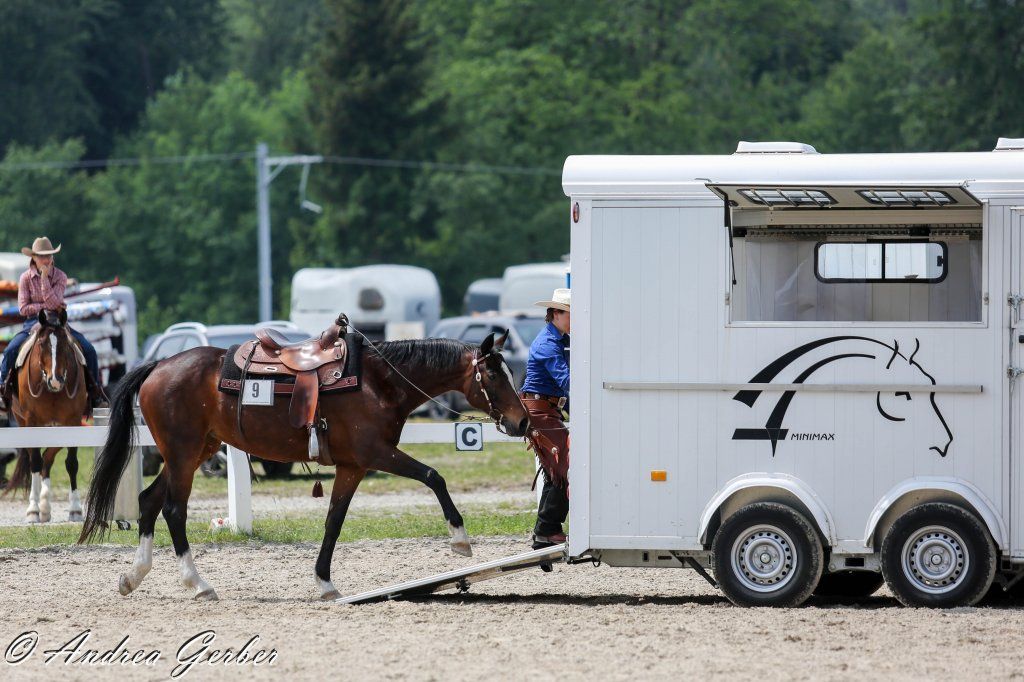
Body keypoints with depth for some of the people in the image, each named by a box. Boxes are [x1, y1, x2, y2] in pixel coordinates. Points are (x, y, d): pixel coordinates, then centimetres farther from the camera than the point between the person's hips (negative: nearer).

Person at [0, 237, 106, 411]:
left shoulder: (60, 277, -3)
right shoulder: (26, 278, -2)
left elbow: (53, 302, -17)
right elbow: (23, 308, -7)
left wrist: (44, 278, -20)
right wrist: (45, 306, -15)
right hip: (33, 323, -1)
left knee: (88, 349, -15)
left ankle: (95, 393, -1)